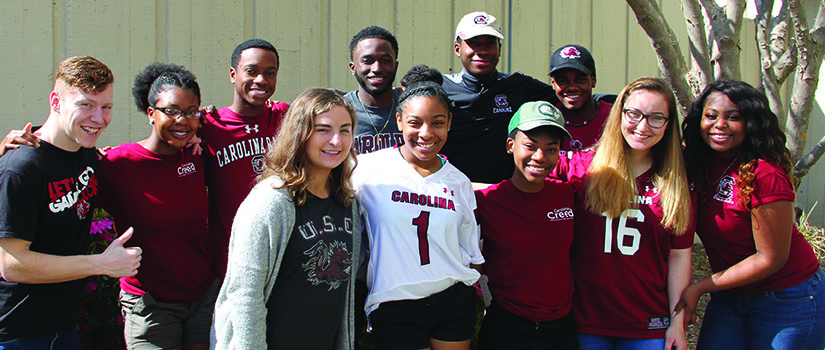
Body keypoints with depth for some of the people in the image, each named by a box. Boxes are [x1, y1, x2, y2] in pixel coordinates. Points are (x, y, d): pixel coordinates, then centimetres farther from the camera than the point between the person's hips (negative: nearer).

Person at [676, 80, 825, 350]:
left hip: (787, 300, -6)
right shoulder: (697, 161, -5)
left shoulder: (765, 174, -24)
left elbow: (770, 258, -19)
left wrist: (700, 288, -16)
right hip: (727, 297, 6)